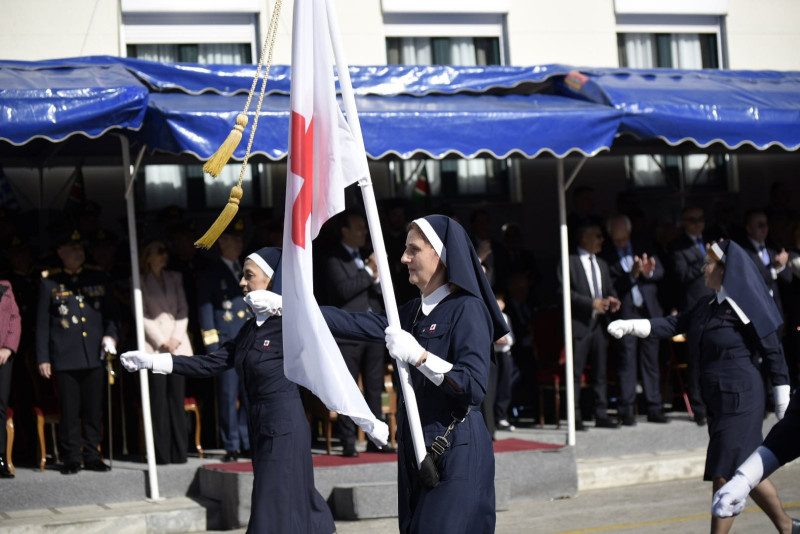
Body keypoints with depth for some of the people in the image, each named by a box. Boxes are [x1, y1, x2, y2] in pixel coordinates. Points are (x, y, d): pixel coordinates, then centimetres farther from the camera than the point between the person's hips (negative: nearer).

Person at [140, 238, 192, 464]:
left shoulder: (175, 278, 16)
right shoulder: (140, 282, 5)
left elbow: (183, 310, 11)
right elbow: (142, 316, 0)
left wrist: (176, 338, -3)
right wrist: (161, 341, -7)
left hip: (178, 344, 3)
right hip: (154, 346, -3)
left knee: (177, 399, -1)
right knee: (159, 400, -5)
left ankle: (179, 452, 2)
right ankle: (162, 454, -3)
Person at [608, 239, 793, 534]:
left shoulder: (746, 308, -12)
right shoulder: (707, 307, 11)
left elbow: (772, 351, -9)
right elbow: (673, 325, 9)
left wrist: (782, 397, -7)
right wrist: (629, 325, -2)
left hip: (740, 399, -8)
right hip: (717, 400, 8)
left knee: (725, 474, -8)